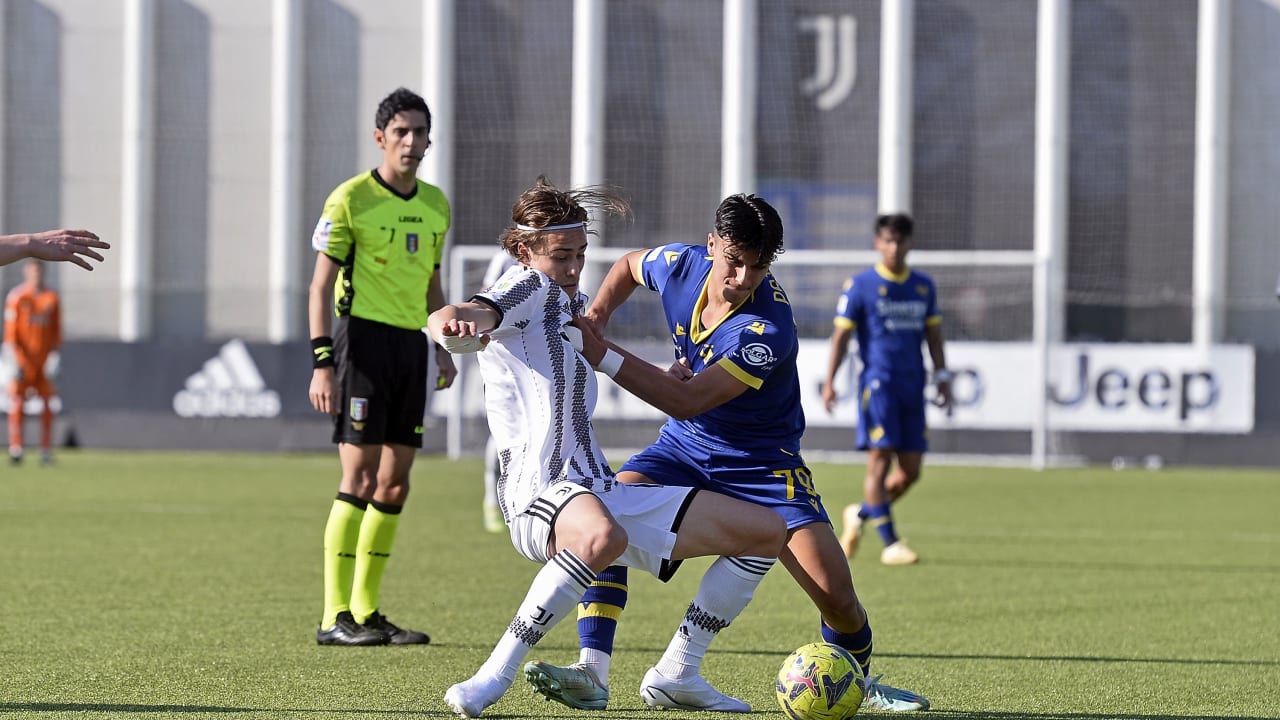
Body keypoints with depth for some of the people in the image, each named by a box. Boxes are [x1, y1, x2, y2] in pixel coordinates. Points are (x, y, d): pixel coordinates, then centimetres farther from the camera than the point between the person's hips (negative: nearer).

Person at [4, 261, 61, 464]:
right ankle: (15, 449, -8)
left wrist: (54, 355, 1)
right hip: (22, 358, -3)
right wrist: (14, 360, -12)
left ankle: (46, 451, 6)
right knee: (17, 403, -8)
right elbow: (10, 331, -5)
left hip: (44, 361, 3)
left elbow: (56, 329, 10)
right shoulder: (16, 297, -3)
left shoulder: (52, 298, 6)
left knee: (47, 404, 2)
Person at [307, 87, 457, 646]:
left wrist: (444, 345, 14)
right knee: (360, 478, -11)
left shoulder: (435, 205, 14)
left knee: (394, 485, 7)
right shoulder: (351, 199, -6)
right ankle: (336, 617, -9)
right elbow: (321, 284, -8)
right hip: (363, 336, -7)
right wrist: (322, 361, -16)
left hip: (411, 347, 7)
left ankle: (366, 611, 14)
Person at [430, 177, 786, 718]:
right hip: (539, 494, -9)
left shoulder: (570, 304, 24)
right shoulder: (530, 287, -1)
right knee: (603, 536, -45)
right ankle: (494, 676, -34)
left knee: (766, 530, 7)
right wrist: (452, 322, -46)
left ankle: (675, 674, 12)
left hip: (604, 495, 9)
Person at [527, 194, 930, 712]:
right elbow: (629, 265, 13)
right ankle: (591, 674, -22)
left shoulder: (769, 329, -32)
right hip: (684, 449, 4)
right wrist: (596, 315, -7)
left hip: (762, 464, -4)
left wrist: (601, 354, -36)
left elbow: (686, 402, -36)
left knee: (836, 597, -12)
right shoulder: (681, 266, -14)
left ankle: (864, 685, 20)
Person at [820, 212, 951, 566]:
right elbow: (841, 335, -1)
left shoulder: (924, 286, 12)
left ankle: (860, 515, 26)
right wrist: (829, 381, -9)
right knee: (880, 459, -11)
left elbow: (933, 334, 19)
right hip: (878, 382, -5)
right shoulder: (860, 285, -1)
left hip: (912, 386, 5)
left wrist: (942, 376, 9)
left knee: (910, 471, 3)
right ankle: (890, 543, -9)